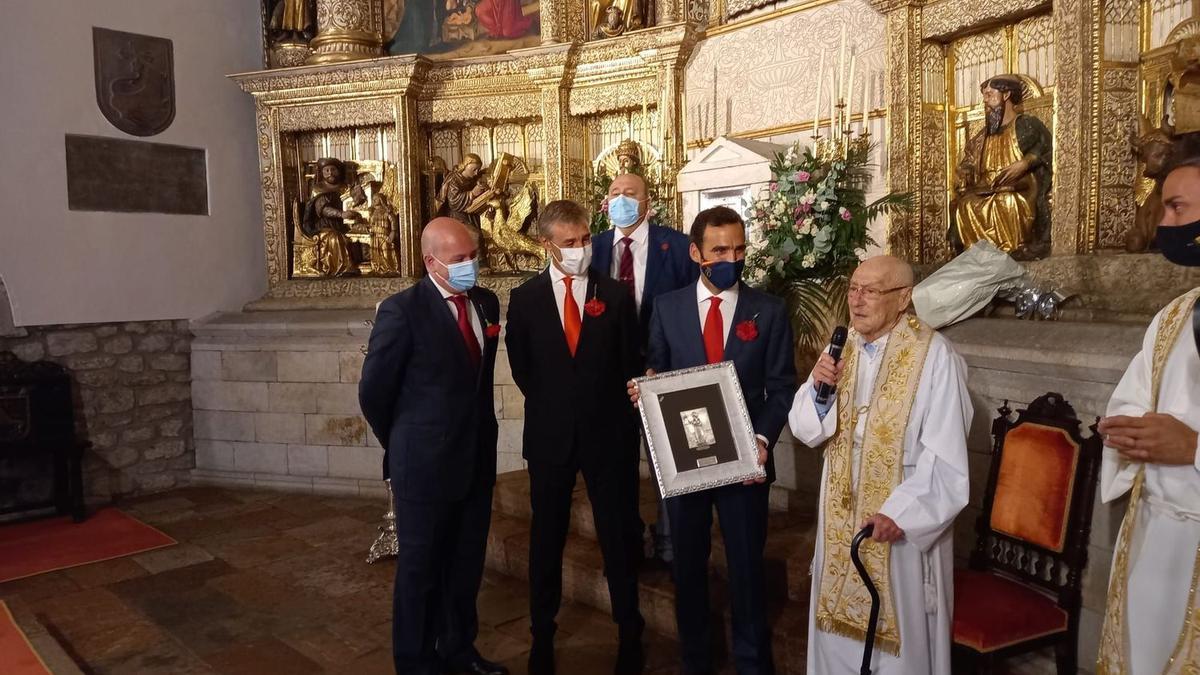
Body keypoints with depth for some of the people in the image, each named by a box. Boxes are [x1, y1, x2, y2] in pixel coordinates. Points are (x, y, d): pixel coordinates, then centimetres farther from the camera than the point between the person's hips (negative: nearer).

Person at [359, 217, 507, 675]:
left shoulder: (487, 303, 3)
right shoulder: (402, 310, -16)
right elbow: (373, 392, -9)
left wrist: (481, 437, 13)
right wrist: (403, 447, 2)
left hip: (477, 459, 6)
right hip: (425, 464, -6)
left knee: (467, 564, 18)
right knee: (420, 567, 11)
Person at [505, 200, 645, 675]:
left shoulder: (615, 295, -1)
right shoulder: (525, 298, 0)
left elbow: (631, 366, 3)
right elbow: (521, 367, 7)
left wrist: (622, 420, 2)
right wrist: (551, 406, 6)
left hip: (606, 435, -1)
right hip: (549, 436, 1)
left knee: (617, 538, 8)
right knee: (546, 540, 12)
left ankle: (630, 636, 24)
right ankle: (542, 636, 28)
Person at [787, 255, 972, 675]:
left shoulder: (934, 355, -16)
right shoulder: (840, 349, 3)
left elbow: (945, 455, -17)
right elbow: (805, 431, 4)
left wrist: (901, 512, -25)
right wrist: (817, 389, -15)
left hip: (905, 519, -5)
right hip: (842, 514, 5)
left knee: (899, 631, 10)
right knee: (838, 623, 17)